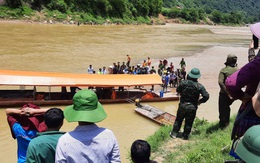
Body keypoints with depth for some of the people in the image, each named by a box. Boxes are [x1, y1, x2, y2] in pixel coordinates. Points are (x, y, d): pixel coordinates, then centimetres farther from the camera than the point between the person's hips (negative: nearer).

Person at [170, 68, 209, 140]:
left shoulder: (183, 82, -11)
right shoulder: (199, 86, -13)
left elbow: (178, 90, 4)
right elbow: (206, 96, -16)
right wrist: (200, 101, 0)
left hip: (182, 105, 1)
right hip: (192, 107, -1)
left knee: (178, 120, 17)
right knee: (189, 122, 13)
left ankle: (174, 133, 24)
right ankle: (185, 136, 23)